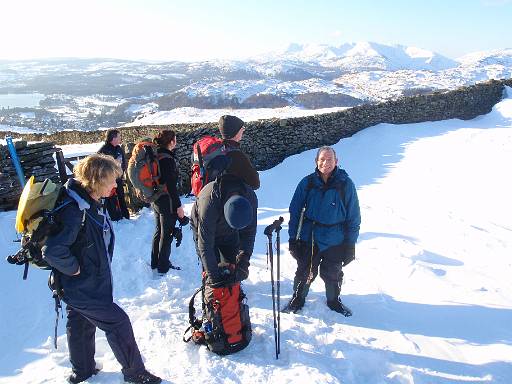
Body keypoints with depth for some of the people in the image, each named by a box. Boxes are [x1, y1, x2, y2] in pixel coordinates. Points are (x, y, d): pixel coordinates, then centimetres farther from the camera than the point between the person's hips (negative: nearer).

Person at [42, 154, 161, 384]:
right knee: (118, 322, 1)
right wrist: (74, 268, -21)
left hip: (90, 281, 9)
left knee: (81, 323, 24)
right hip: (82, 288, -9)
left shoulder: (92, 203, 1)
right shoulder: (75, 211, -30)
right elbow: (52, 251, -35)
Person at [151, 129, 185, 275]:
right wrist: (178, 206, -17)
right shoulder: (168, 159, -22)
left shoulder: (155, 156, 5)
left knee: (158, 231, 20)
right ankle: (163, 267, 18)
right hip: (167, 202, -9)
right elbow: (171, 186, -23)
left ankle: (155, 263, 34)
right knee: (167, 234, 5)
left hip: (155, 200, 9)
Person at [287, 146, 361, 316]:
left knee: (333, 275, 17)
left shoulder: (346, 184, -9)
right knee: (305, 272, 14)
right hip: (308, 239, 0)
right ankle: (298, 299, 38)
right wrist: (293, 238, -2)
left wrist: (350, 244, -3)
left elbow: (353, 217, -3)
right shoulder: (307, 183, -8)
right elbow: (295, 212, -1)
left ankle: (334, 301, 43)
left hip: (335, 242, 0)